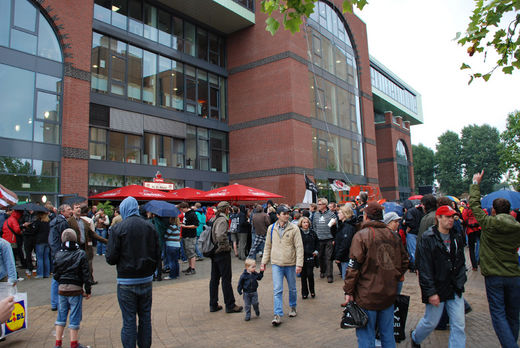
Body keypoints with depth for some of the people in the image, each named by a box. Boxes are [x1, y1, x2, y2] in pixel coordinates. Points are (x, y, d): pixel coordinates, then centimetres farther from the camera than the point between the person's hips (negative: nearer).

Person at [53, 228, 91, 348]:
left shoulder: (58, 255, 1)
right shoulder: (81, 254, -10)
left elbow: (56, 275, 7)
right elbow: (85, 274, -9)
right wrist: (88, 291, -1)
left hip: (62, 289, 4)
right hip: (75, 289, -4)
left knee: (61, 316, 15)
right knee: (74, 317, 5)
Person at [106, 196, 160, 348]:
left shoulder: (119, 228, -10)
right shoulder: (149, 226, 1)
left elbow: (111, 258, -11)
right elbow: (157, 254, 4)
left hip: (127, 281, -4)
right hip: (146, 279, 4)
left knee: (129, 321, 5)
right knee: (145, 318, 15)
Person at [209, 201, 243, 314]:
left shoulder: (213, 219, 10)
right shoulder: (223, 220, -17)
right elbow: (220, 235, -32)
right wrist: (227, 246, -18)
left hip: (214, 253, 9)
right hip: (222, 253, -9)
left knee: (214, 278, 14)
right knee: (226, 279, 0)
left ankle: (213, 304, 21)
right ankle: (230, 305, 9)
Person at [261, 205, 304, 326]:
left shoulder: (294, 228, -8)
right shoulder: (271, 228, 0)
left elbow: (299, 247, -9)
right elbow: (267, 246, 9)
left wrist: (299, 264, -15)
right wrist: (264, 262, 8)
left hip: (290, 264, 0)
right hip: (276, 264, 1)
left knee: (292, 288, 16)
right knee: (277, 290, -5)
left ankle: (293, 307, 39)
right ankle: (278, 315, -1)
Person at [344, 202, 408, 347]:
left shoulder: (361, 236, -13)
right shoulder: (392, 235, 5)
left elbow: (354, 267, -15)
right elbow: (404, 261, 13)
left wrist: (348, 291, -8)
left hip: (367, 296, -5)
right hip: (389, 294, 6)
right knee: (388, 334, 18)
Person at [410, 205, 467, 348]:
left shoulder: (457, 237, 6)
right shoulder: (428, 239, -14)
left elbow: (461, 262, 16)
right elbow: (424, 269, -15)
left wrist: (460, 282, 6)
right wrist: (431, 292, -17)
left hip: (455, 289, 5)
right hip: (436, 289, -5)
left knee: (458, 325, 6)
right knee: (431, 322, 9)